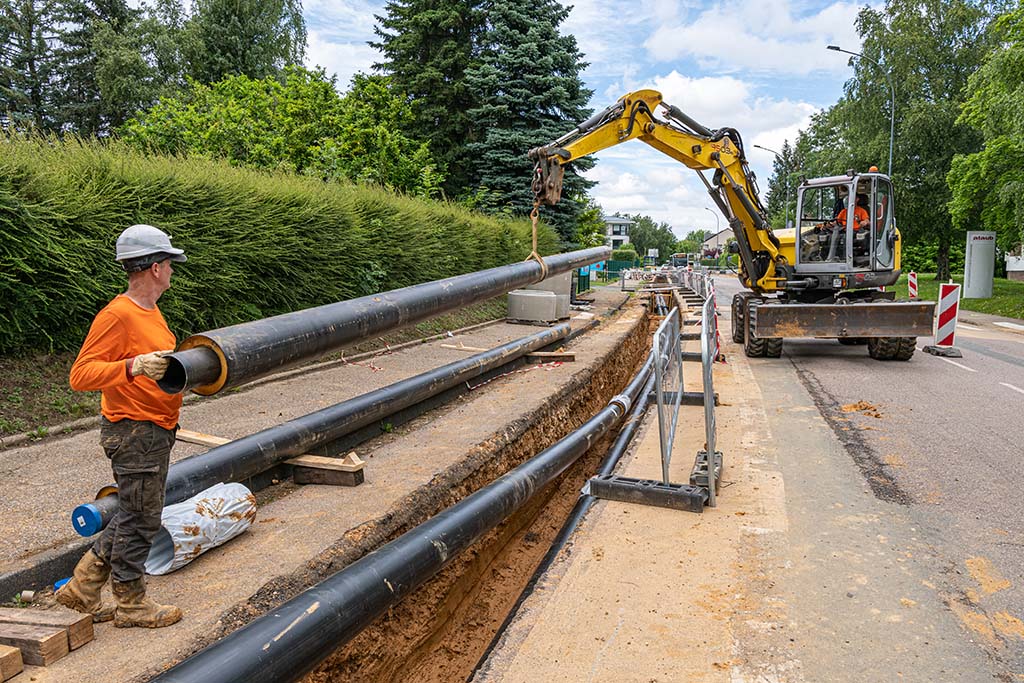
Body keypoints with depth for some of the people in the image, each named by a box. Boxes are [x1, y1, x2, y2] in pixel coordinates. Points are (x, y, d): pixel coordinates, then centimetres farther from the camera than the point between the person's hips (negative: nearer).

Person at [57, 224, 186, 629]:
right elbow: (81, 375, -23)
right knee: (140, 519, 4)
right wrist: (134, 367, -35)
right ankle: (131, 603, 22)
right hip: (134, 432, -10)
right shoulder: (117, 315, -19)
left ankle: (83, 587, 31)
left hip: (157, 430, 10)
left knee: (136, 516, 19)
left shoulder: (150, 311, 11)